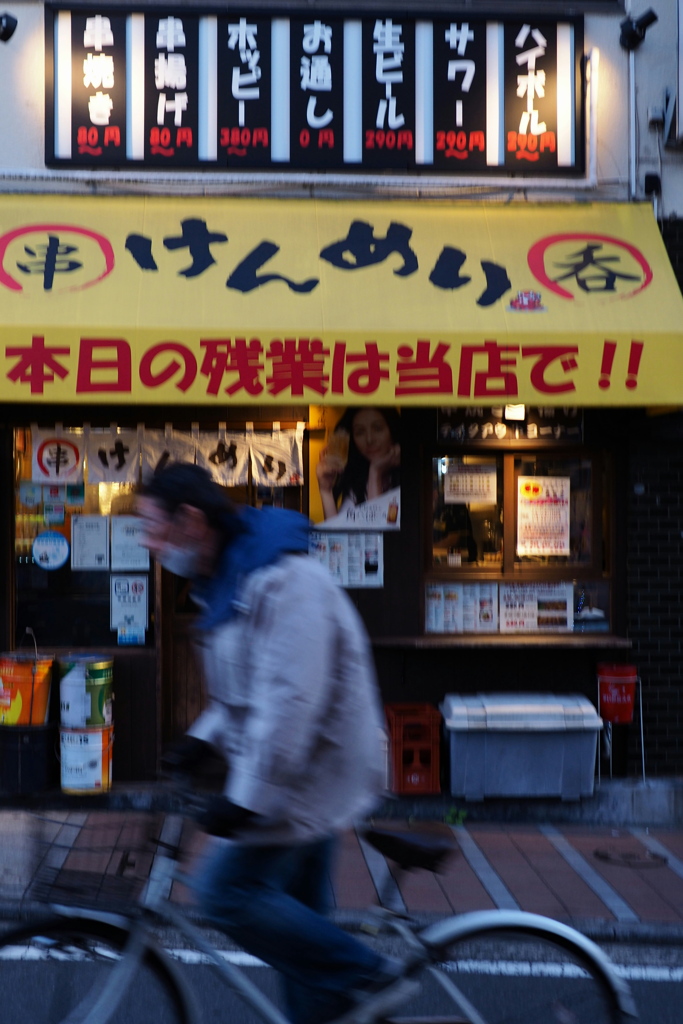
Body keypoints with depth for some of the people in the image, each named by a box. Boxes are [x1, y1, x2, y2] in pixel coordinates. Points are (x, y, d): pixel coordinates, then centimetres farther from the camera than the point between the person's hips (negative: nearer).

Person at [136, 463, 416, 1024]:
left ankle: (365, 974, -1)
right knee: (298, 913, 14)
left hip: (314, 769, -10)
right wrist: (204, 737, 7)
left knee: (230, 889, -9)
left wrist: (247, 796, -27)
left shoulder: (285, 582, -24)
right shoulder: (230, 580, 9)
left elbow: (291, 699, -29)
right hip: (302, 774, 10)